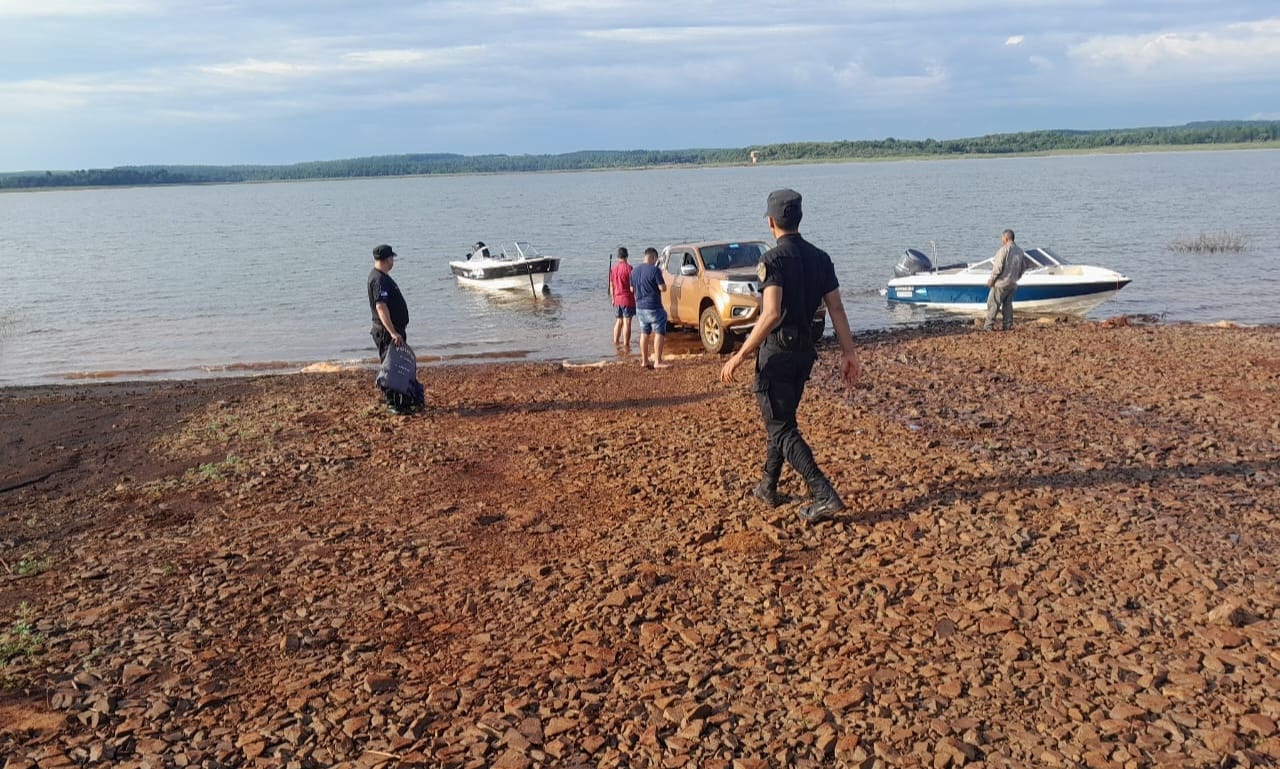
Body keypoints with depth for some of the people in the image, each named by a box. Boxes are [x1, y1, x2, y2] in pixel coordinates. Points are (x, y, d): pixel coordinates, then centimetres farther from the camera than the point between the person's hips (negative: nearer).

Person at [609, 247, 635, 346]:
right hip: (627, 299, -6)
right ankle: (626, 344, -2)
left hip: (617, 299, 6)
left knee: (618, 321, 19)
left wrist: (613, 298, 22)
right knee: (627, 322, -3)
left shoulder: (613, 268, 4)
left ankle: (616, 341, 23)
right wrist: (637, 297, -1)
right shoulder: (628, 268, -13)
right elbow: (632, 286, -12)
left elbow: (611, 286, 11)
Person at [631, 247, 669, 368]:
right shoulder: (654, 270, -15)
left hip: (640, 307, 7)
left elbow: (632, 289, 15)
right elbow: (663, 288, -16)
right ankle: (657, 361, -5)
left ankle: (644, 361, 17)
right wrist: (661, 279, 2)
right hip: (653, 308, -7)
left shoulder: (635, 271, 7)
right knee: (659, 333, -2)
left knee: (644, 333, 15)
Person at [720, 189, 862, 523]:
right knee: (780, 420, 21)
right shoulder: (820, 258, 6)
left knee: (781, 428, -3)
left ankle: (824, 495, -13)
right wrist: (849, 353, 6)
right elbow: (837, 310, 3)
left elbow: (771, 315, -26)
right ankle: (768, 488, 33)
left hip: (776, 353, -7)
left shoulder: (772, 260, -16)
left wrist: (740, 356, -24)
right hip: (805, 351, 8)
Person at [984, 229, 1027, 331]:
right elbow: (1024, 267, 16)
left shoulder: (1004, 249, -14)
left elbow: (998, 267, -18)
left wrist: (991, 279, -10)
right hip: (1013, 284, 8)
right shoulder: (1020, 251, 12)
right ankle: (1008, 325, 12)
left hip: (1001, 282, -8)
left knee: (993, 304, -3)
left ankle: (988, 326, -5)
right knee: (1008, 304, 14)